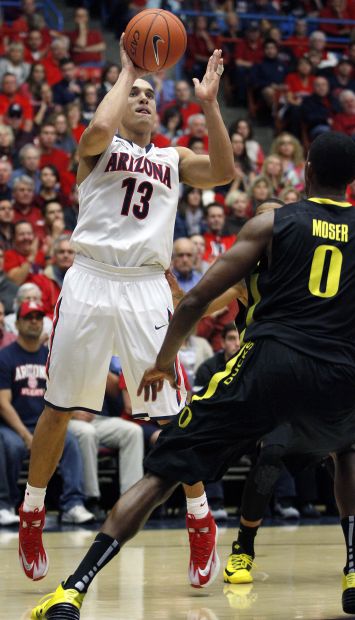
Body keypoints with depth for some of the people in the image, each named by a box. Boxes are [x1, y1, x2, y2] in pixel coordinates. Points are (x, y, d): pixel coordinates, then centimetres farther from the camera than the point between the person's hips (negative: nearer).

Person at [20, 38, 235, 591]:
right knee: (58, 410, 6)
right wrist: (126, 72, -4)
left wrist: (209, 104, -7)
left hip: (147, 290, 1)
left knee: (172, 415, -1)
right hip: (89, 281, -1)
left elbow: (224, 172, -2)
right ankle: (32, 514, 22)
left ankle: (202, 521, 14)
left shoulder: (174, 161, 16)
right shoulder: (98, 147, 9)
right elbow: (99, 127, -16)